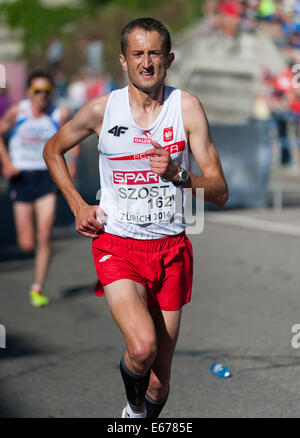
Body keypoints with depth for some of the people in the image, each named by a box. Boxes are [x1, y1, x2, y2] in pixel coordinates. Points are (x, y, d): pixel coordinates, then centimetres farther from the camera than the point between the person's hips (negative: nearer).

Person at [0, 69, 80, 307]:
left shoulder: (60, 115, -5)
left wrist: (74, 160, -5)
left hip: (47, 176, 0)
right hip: (21, 178, 0)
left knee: (45, 236, -11)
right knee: (27, 244, 0)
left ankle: (38, 288, 3)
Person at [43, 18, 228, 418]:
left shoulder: (186, 107, -4)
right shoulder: (101, 110, -3)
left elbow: (220, 192, -4)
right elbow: (53, 150, 16)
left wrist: (178, 175, -23)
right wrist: (78, 207, 7)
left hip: (171, 249, 2)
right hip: (116, 246, -1)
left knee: (159, 382, 6)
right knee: (143, 348, -25)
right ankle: (134, 404, 9)